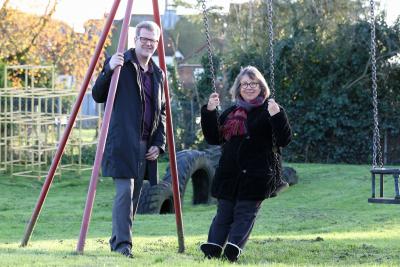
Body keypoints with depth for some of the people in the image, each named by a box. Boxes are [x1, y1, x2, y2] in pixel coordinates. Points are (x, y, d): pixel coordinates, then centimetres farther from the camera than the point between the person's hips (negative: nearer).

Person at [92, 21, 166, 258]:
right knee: (125, 191, -14)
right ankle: (123, 244, -13)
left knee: (134, 195, 8)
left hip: (145, 146, 6)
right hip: (122, 142, -6)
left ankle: (118, 240, 18)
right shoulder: (120, 64, -1)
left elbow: (161, 112, 20)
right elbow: (98, 96, -5)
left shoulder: (158, 74, 17)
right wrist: (109, 70, -21)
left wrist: (159, 143, 8)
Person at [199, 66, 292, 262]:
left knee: (245, 213, -7)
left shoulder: (268, 111, 1)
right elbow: (213, 138, 18)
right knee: (224, 212, 2)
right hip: (228, 174, 5)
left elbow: (284, 140, -8)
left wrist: (276, 116, -23)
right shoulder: (231, 113, 15)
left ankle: (234, 247, -17)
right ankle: (212, 246, -6)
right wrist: (209, 112, 5)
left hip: (255, 176, -5)